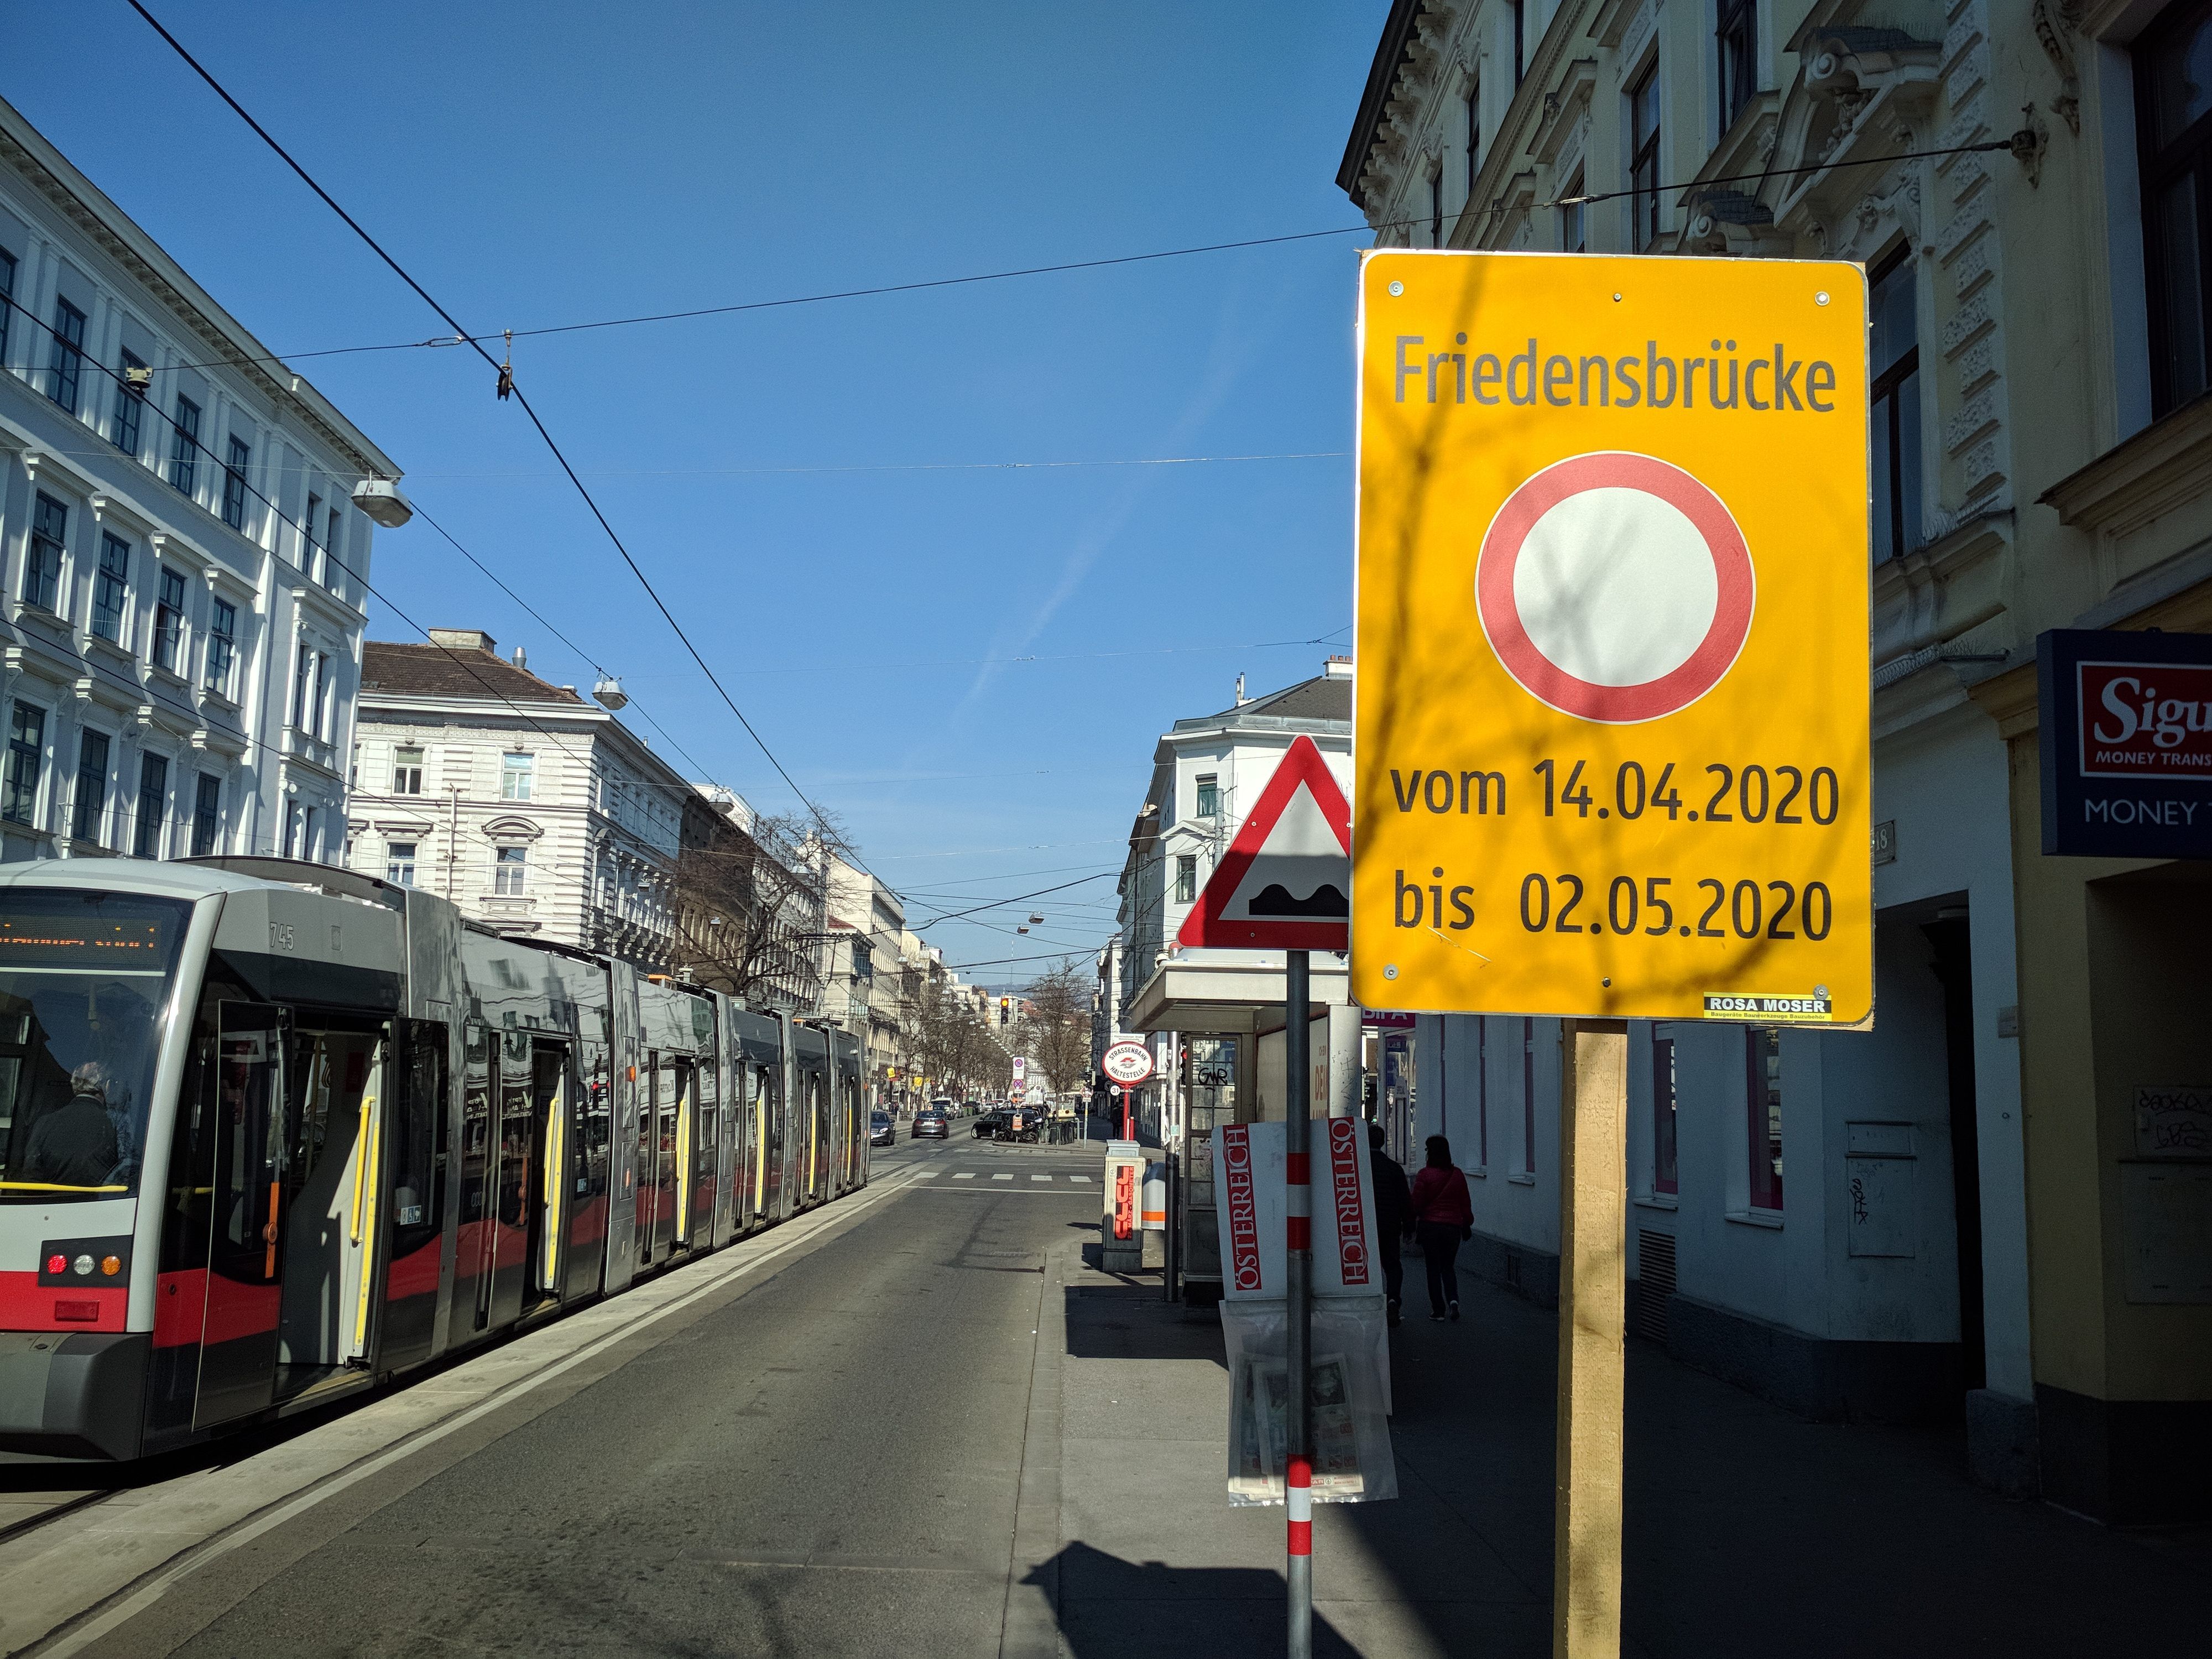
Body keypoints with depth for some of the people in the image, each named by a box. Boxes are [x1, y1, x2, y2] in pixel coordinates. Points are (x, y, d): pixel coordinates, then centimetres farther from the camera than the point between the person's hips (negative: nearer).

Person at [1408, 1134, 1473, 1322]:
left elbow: (1417, 1203, -7)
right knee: (1449, 1267, 15)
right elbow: (1466, 1203, 9)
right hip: (1453, 1226, 3)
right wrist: (1467, 1225, 20)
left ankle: (1438, 1309, 6)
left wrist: (1412, 1224, 4)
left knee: (1434, 1267, 6)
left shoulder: (1424, 1175, -9)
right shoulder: (1457, 1175, 2)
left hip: (1429, 1226, -3)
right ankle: (1453, 1299, -8)